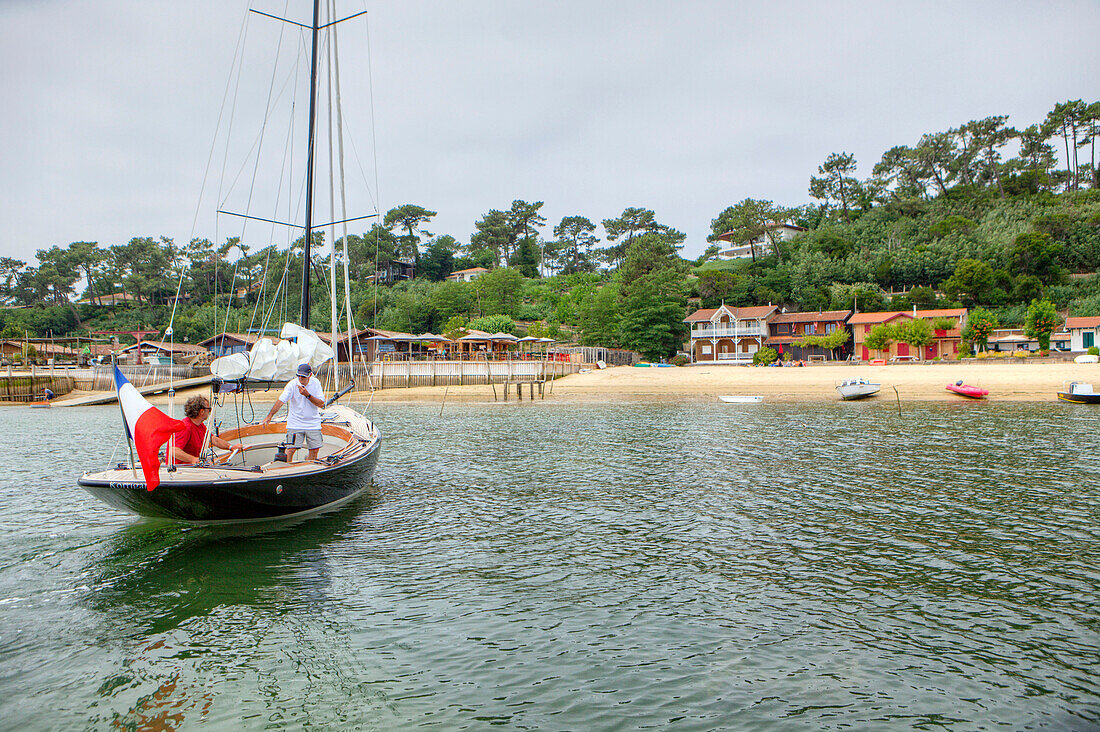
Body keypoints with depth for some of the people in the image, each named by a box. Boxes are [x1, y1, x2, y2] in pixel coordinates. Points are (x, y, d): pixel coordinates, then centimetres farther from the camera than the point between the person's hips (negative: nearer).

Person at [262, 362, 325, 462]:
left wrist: (307, 395, -22)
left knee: (314, 450, 4)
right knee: (291, 449, -11)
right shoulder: (292, 384, -10)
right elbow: (281, 401, -18)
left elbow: (321, 404, -9)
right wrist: (269, 416, -29)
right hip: (295, 423, -2)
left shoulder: (316, 383, -4)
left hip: (313, 423, 2)